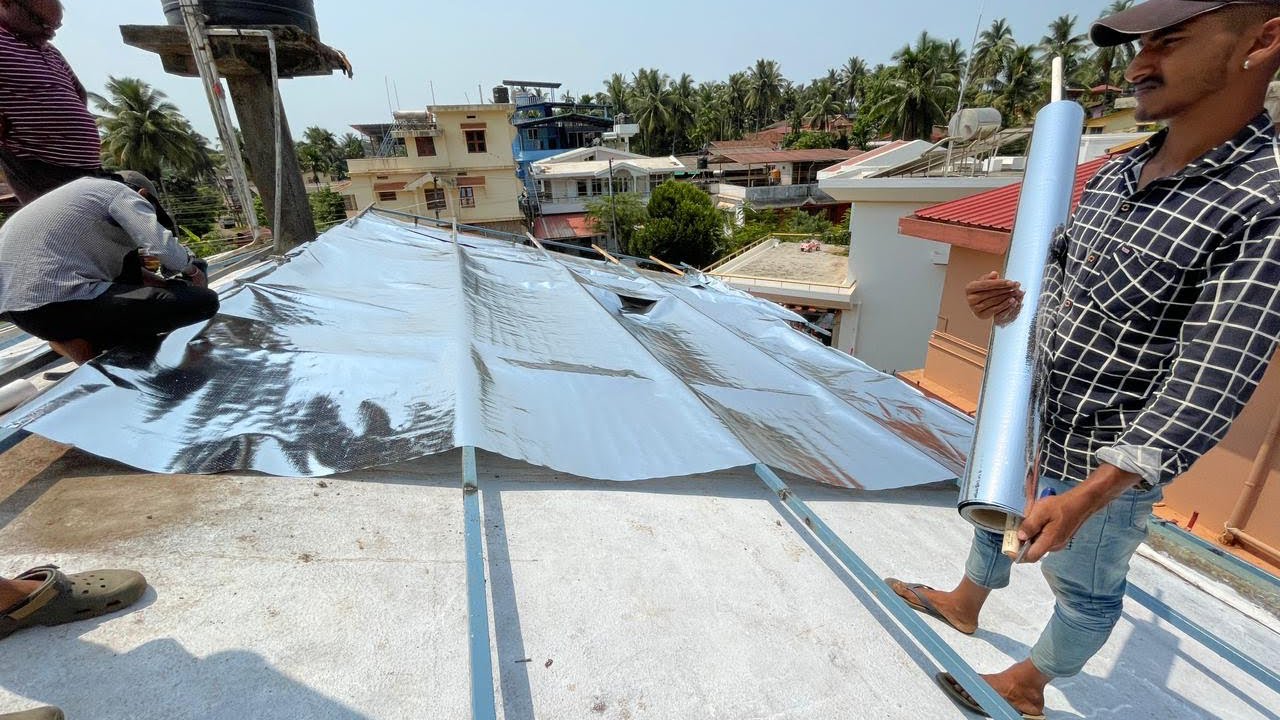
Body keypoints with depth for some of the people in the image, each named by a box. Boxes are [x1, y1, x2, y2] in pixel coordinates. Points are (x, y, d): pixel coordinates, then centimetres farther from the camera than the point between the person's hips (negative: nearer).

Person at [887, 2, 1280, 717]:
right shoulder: (1117, 172, 0)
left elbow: (1209, 385, -27)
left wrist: (1087, 496, -34)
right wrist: (1015, 294, -10)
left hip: (1109, 457, -7)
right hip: (1031, 416, 8)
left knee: (1085, 588, 17)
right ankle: (963, 604, 56)